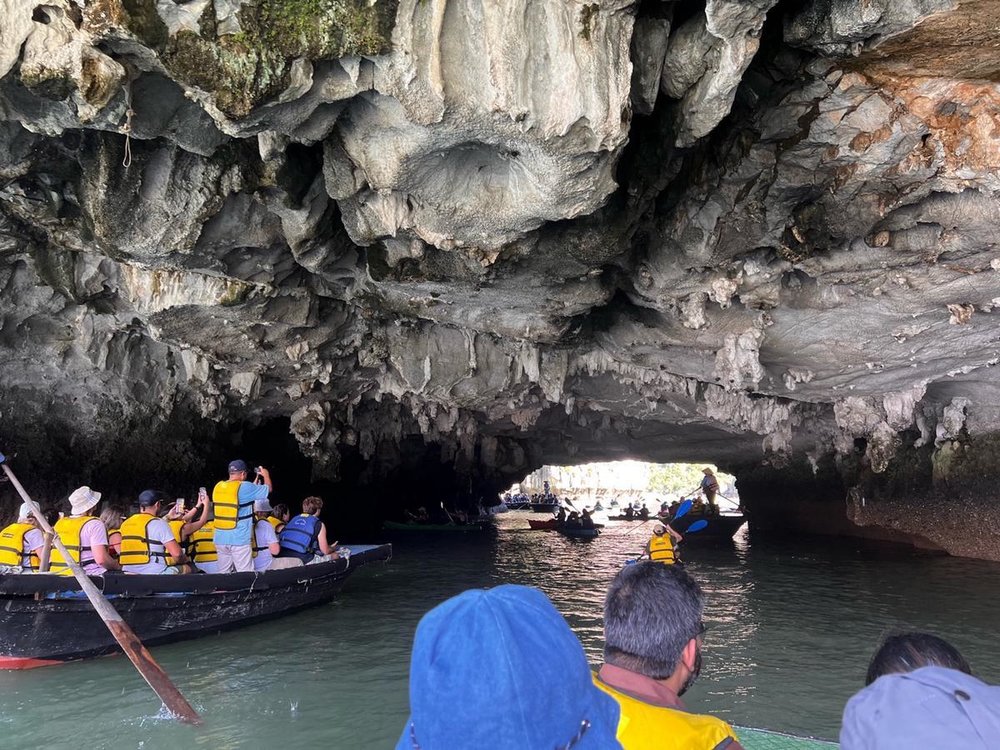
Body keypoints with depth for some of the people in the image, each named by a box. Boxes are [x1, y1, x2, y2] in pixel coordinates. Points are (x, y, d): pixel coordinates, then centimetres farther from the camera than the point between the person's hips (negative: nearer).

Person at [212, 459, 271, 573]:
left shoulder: (218, 487, 9)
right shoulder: (244, 487, -11)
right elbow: (268, 489, 2)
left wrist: (257, 479, 32)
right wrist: (266, 475, 22)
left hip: (220, 539, 6)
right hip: (239, 539, -6)